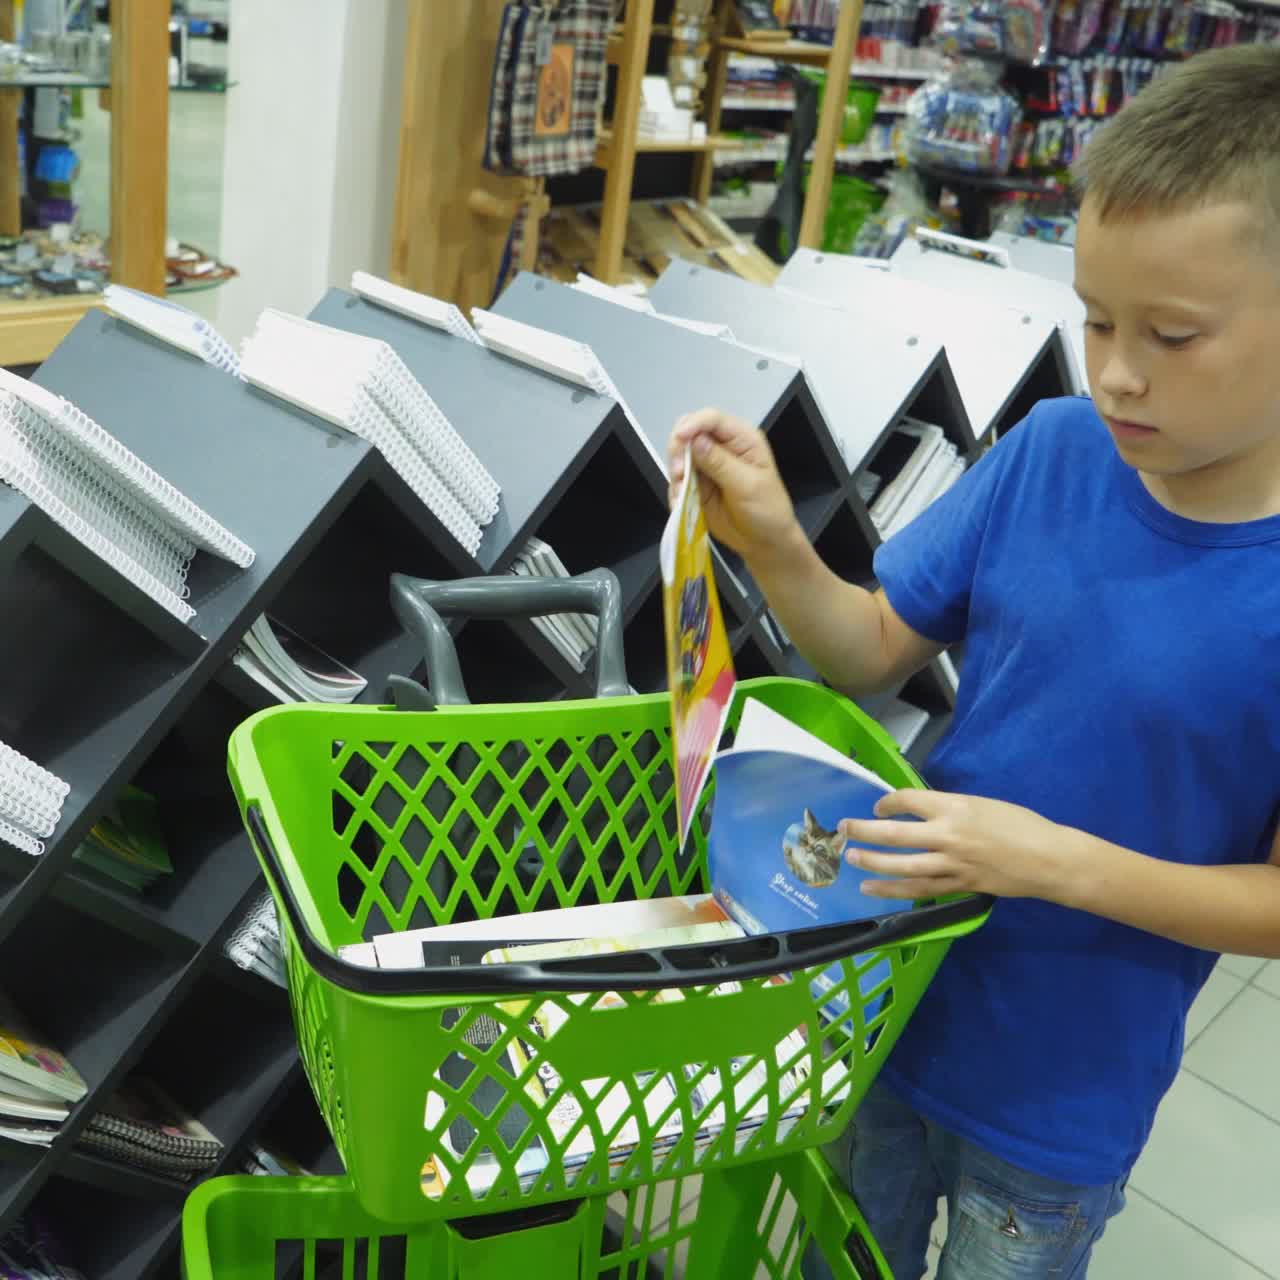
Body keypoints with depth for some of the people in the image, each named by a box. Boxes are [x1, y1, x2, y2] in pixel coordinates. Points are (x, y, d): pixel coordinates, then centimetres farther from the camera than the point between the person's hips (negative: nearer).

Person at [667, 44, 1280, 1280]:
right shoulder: (1051, 452, -13)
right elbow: (875, 653, -4)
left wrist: (1058, 862, -29)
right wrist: (774, 546, -22)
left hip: (1062, 1096, -3)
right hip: (889, 1001, 3)